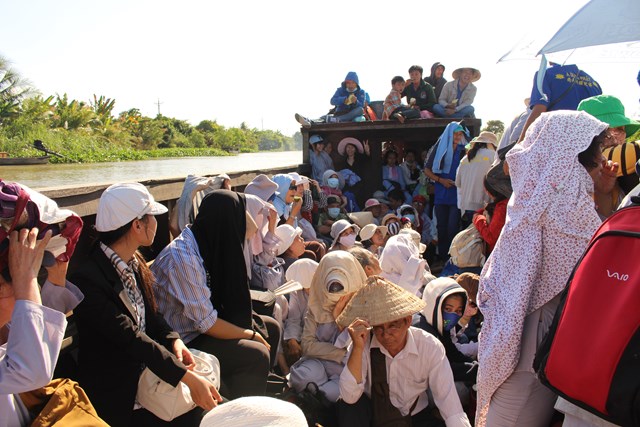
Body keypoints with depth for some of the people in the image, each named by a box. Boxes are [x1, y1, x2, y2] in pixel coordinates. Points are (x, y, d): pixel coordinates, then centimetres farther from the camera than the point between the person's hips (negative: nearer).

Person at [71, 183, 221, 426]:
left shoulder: (135, 262, 3)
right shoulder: (88, 280, -23)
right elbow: (130, 338, -27)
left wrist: (174, 340, -12)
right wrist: (188, 378, -29)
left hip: (145, 368, 7)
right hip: (117, 396, -7)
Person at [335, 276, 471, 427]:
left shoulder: (430, 347, -17)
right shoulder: (364, 344, -18)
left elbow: (449, 402, -18)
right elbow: (349, 397, -28)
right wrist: (358, 348, -37)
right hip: (372, 414, 0)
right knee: (348, 405, -27)